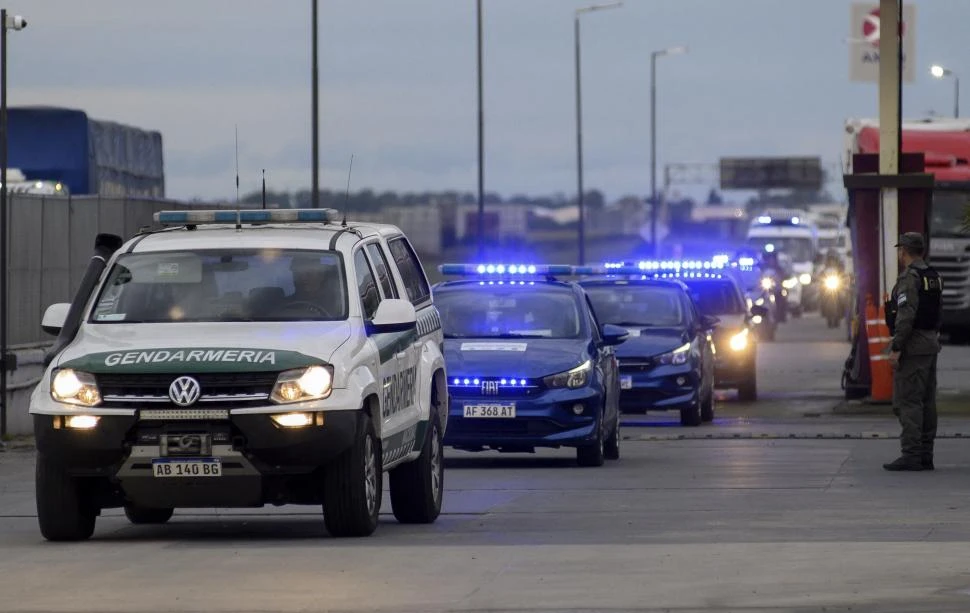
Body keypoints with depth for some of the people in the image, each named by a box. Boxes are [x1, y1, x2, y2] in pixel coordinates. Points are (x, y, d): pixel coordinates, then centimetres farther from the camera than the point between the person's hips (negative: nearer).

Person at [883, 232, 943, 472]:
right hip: (932, 342, 9)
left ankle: (911, 454, -15)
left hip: (913, 344, -9)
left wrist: (896, 348, -22)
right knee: (927, 401, 10)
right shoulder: (934, 277, 15)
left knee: (907, 400, -10)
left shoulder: (909, 278, -14)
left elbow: (906, 315, -22)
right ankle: (926, 455, 11)